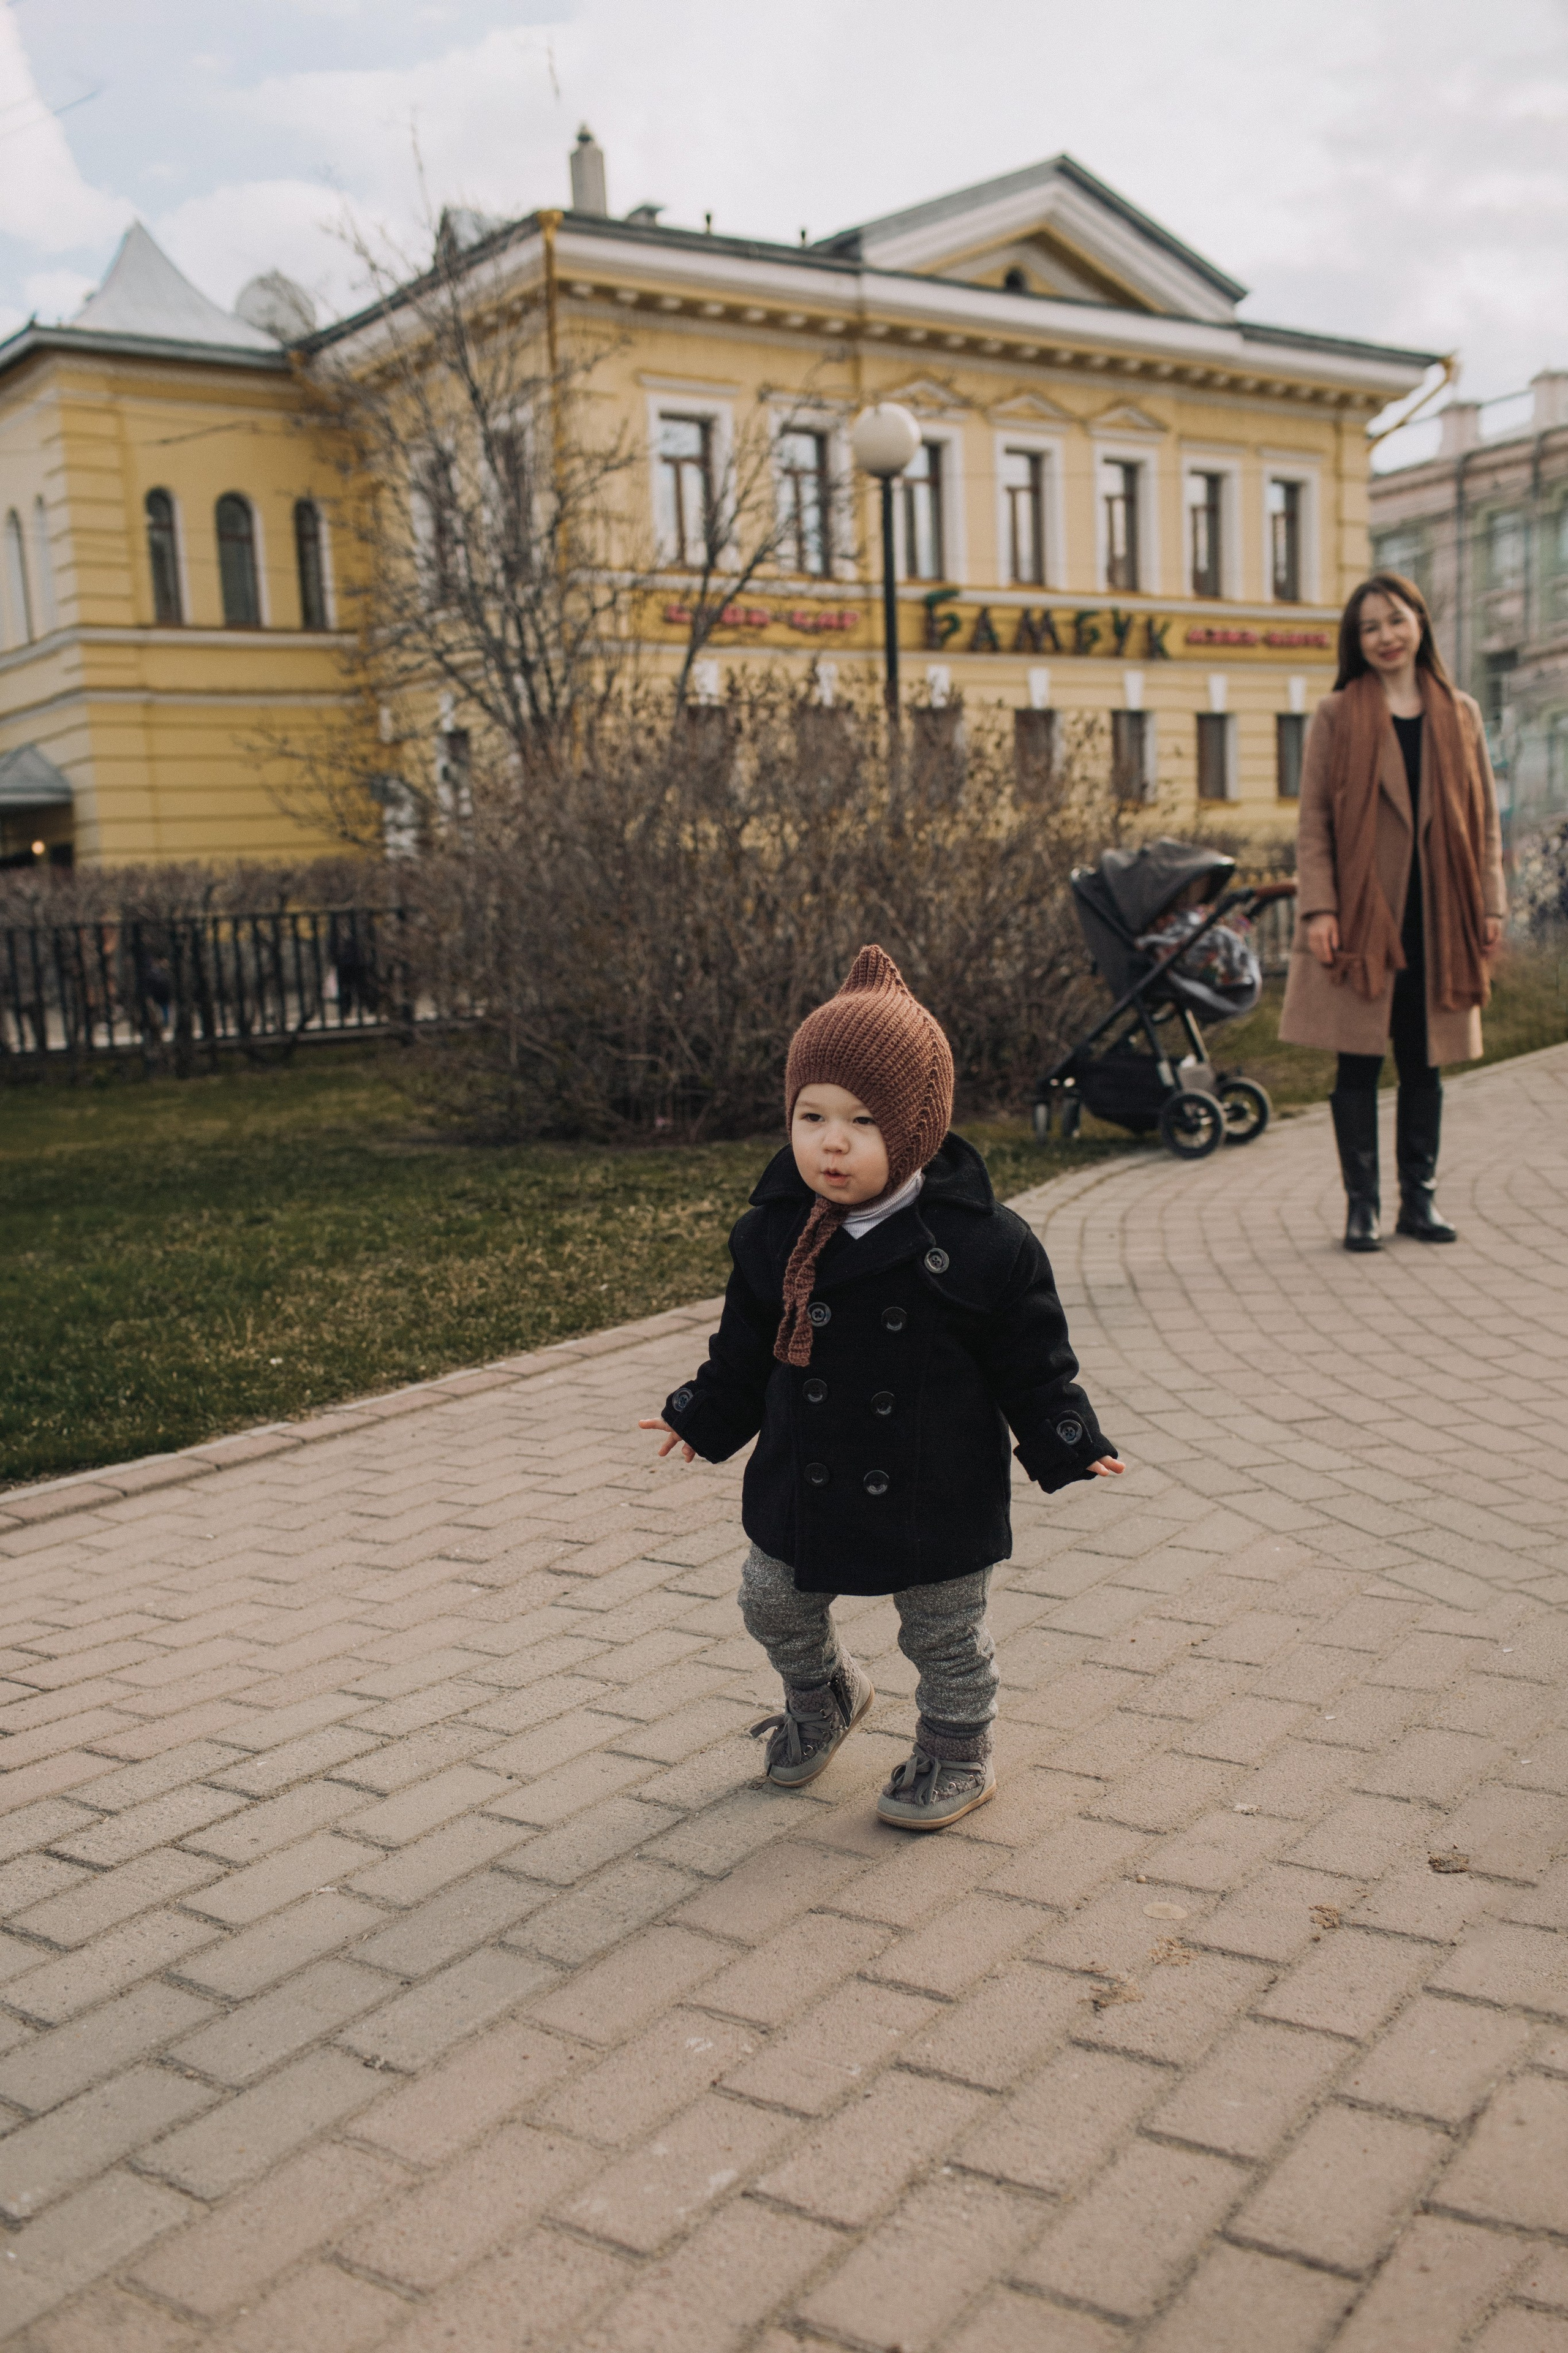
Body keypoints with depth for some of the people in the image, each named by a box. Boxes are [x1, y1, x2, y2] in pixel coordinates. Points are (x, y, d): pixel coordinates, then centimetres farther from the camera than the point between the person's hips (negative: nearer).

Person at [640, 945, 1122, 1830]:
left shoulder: (981, 1244, -19)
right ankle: (824, 1697, 51)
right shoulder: (775, 1234, -8)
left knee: (945, 1634, 14)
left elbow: (1034, 1360, -9)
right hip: (804, 1485, 4)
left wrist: (1071, 1446, -14)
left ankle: (959, 1758, 41)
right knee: (776, 1607, 20)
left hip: (935, 1493, -4)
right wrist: (704, 1419, 13)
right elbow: (746, 1350, 7)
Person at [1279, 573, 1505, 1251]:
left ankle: (1419, 1198, 17)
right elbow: (1314, 819, -1)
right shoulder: (1336, 716, 2)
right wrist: (1318, 906, -10)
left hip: (1435, 916, 3)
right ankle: (1362, 1204, 8)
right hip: (1361, 914, -2)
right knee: (1358, 1062, 1)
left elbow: (1483, 817, 12)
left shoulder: (1460, 715, 11)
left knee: (1423, 1062, 8)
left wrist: (1490, 904, 4)